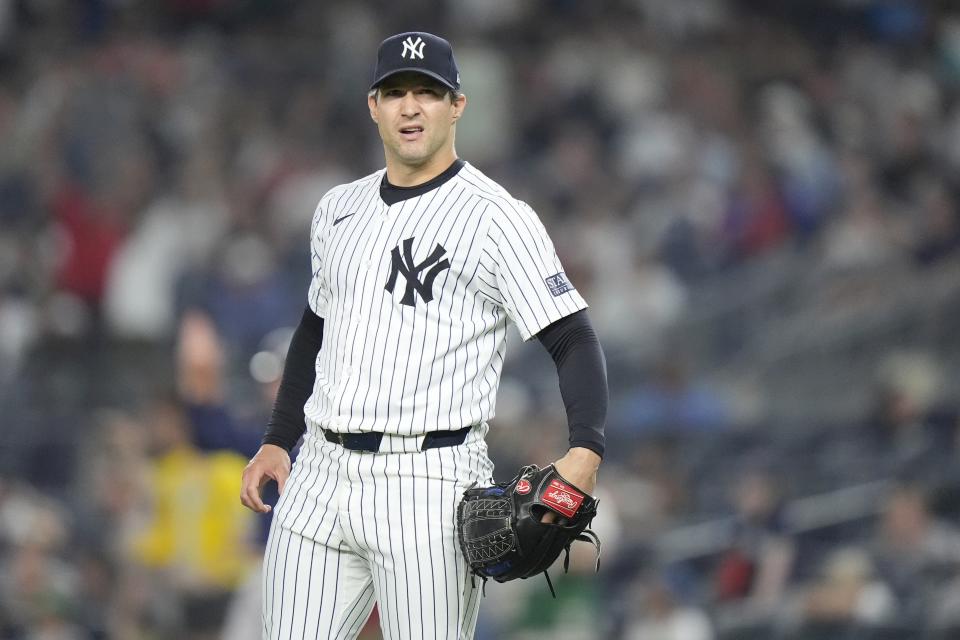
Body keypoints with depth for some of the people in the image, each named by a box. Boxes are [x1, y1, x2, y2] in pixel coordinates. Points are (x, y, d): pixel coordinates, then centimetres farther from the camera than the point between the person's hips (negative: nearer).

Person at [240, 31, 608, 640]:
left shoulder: (497, 217, -5)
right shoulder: (339, 209, 15)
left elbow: (575, 341, -10)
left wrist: (586, 450, -25)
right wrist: (277, 441, 21)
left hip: (429, 478, -6)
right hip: (319, 477, 6)